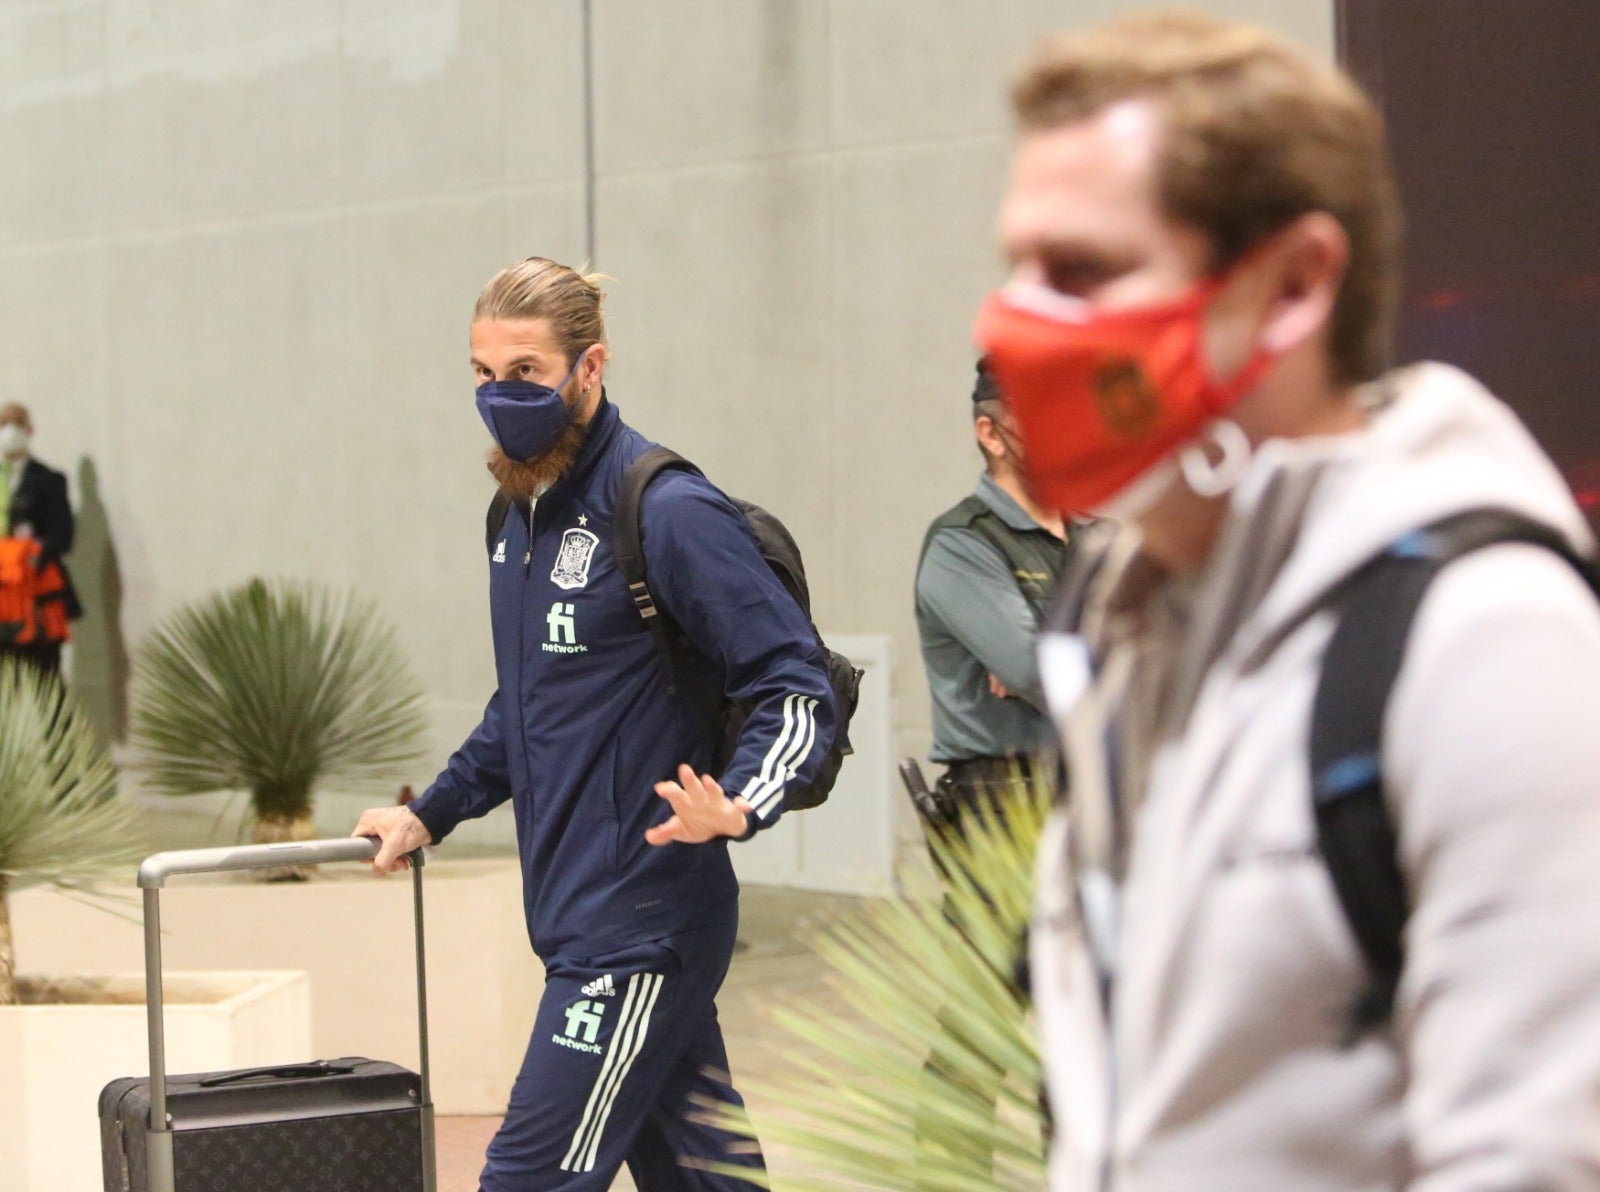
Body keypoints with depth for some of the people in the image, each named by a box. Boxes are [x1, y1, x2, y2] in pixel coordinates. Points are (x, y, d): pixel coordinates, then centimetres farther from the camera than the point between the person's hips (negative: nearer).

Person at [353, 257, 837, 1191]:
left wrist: (737, 809, -32)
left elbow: (800, 693, -16)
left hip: (641, 928, -9)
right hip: (577, 915, 9)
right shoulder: (522, 511, 13)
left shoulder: (669, 512, -14)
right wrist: (431, 815, 24)